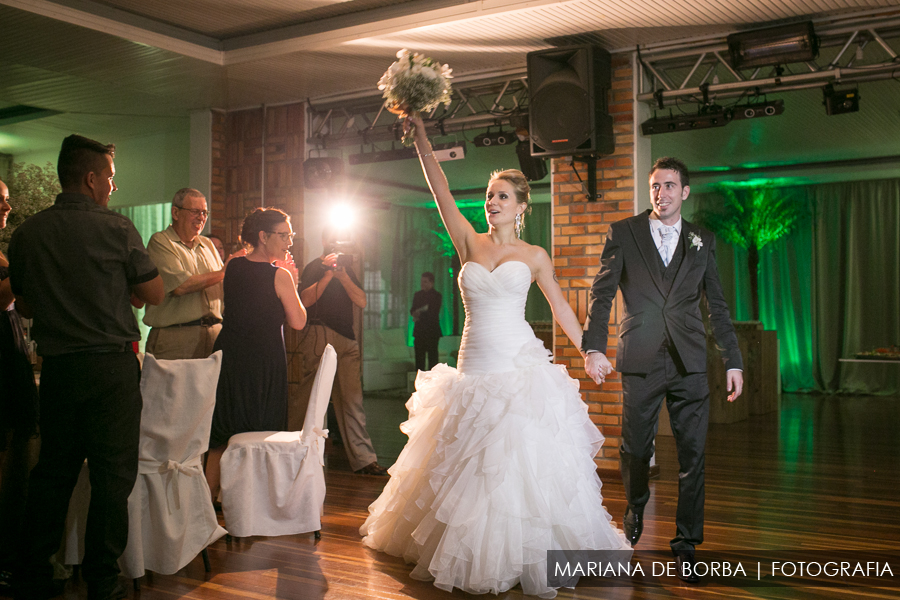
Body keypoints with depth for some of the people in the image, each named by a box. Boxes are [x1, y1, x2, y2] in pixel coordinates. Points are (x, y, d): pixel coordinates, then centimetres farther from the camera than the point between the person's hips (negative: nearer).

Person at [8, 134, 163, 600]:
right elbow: (154, 294, -2)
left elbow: (24, 303, 14)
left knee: (53, 470, 15)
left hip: (56, 366, 5)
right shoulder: (116, 229, -9)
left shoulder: (26, 233, 4)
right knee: (113, 473, 3)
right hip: (112, 365, -5)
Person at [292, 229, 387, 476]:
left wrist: (343, 277, -4)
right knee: (309, 396, -5)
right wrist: (328, 275, -10)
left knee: (352, 399, 1)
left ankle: (364, 459, -1)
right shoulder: (313, 268, 7)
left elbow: (362, 301, 10)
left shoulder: (347, 269, 23)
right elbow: (305, 301, -8)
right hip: (319, 335, -5)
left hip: (347, 339, 5)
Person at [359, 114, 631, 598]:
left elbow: (561, 308, 11)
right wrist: (420, 136, -8)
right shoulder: (469, 243, 7)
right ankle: (471, 557, 27)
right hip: (475, 371, 2)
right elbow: (441, 191, -1)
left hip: (522, 369, -2)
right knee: (466, 468, 9)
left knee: (527, 466, -3)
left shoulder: (534, 256, 5)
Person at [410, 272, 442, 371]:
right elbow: (413, 310, 16)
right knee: (419, 357, 2)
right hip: (419, 330, 5)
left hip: (432, 330, -5)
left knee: (432, 356, -6)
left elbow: (434, 313, -8)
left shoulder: (436, 295, -1)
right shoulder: (417, 295, 17)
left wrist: (420, 315, -13)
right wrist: (415, 313, -8)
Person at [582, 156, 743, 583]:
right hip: (640, 360, -1)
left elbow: (717, 305, 13)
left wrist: (733, 361, 8)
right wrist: (594, 348, -14)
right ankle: (634, 518, 36)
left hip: (689, 363, 1)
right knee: (635, 451, 8)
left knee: (692, 455, 1)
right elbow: (601, 295, -1)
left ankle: (686, 543, 14)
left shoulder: (702, 241, 11)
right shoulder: (622, 234, 6)